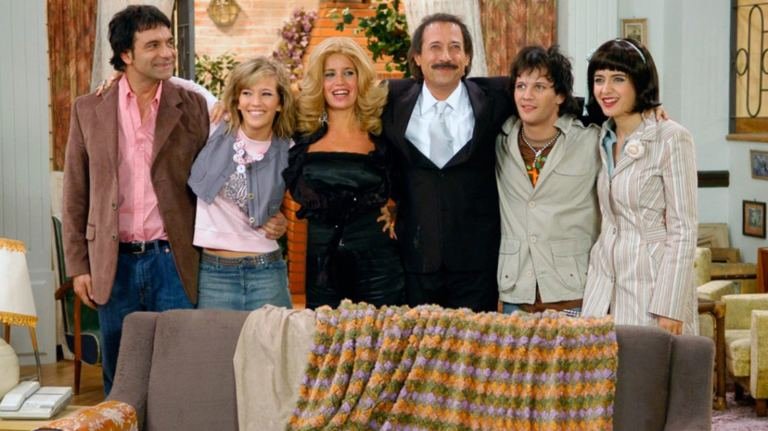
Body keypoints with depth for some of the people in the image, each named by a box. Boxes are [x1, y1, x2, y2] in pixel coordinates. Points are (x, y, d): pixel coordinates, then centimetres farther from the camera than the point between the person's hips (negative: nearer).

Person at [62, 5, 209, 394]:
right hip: (114, 263, 1)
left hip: (173, 261, -1)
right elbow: (75, 194, 6)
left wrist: (208, 259, -1)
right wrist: (78, 265, 2)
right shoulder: (89, 110, 3)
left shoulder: (192, 107, 1)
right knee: (119, 381, 11)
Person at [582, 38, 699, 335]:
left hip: (651, 285, -6)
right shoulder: (604, 139, 11)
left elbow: (683, 230, -11)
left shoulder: (671, 138, -9)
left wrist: (669, 307, -16)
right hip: (603, 286, 6)